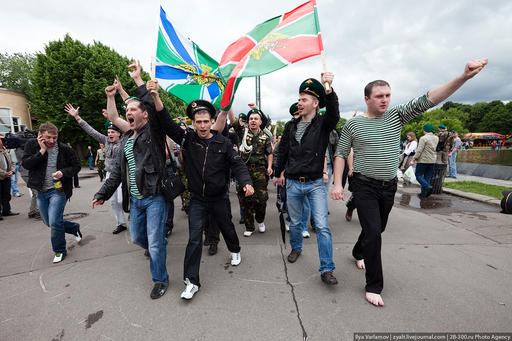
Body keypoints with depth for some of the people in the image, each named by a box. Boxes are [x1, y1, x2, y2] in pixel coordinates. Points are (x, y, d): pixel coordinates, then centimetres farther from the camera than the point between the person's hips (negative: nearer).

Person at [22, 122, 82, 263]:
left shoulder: (65, 149, -7)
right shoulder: (32, 145, 0)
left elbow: (76, 166, 0)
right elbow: (26, 164, -11)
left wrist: (63, 172, -17)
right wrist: (42, 151, -19)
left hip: (58, 190, -5)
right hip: (41, 191, 5)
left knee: (54, 222, -11)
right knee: (48, 222, 14)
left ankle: (59, 250, 10)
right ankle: (74, 228, 39)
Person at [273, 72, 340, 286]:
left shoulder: (323, 124, -3)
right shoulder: (291, 126, 6)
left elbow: (334, 114, -28)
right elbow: (282, 152, 16)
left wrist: (329, 90, -42)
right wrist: (278, 173, 22)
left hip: (315, 184, -3)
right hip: (293, 184, 3)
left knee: (322, 226, -5)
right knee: (295, 222, 16)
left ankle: (326, 270, 7)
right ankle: (296, 248, 43)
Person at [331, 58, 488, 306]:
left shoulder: (397, 116, 4)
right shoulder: (353, 124, -5)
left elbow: (427, 100, -7)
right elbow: (340, 154, -5)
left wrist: (464, 77, -19)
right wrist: (337, 183, -13)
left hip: (389, 186, 5)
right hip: (365, 186, -4)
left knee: (377, 229, 20)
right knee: (373, 232, -10)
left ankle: (358, 253, 48)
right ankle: (374, 286, 4)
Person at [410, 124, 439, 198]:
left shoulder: (424, 138, -13)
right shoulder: (436, 138, 11)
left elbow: (419, 150, -17)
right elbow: (435, 149, 17)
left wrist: (413, 160, -14)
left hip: (423, 160, -7)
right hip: (432, 161, 7)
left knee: (418, 175, 4)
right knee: (427, 177, 10)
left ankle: (427, 186, -16)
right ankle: (423, 193, 13)